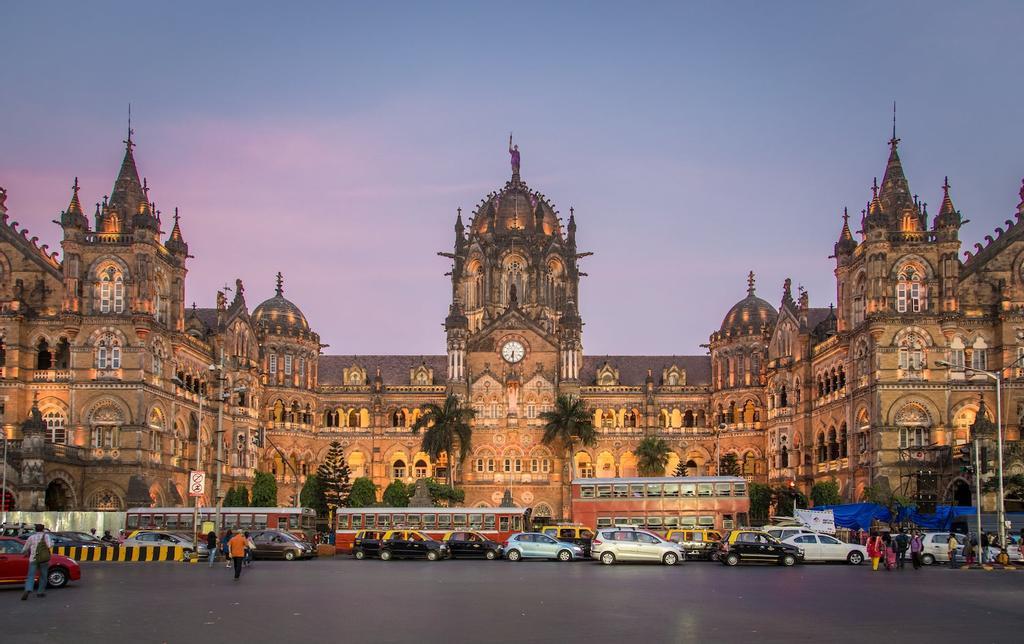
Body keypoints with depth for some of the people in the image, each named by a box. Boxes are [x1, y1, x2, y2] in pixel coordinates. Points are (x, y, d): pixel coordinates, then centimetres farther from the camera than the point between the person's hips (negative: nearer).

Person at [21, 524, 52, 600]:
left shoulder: (31, 537, 9)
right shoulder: (45, 536, 1)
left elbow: (24, 549, 13)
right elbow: (49, 545, -12)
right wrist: (52, 543, 10)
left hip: (33, 560, 1)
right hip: (44, 559, -1)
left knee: (30, 577, -5)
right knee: (43, 576, 15)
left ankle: (28, 590, -28)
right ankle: (40, 592, 17)